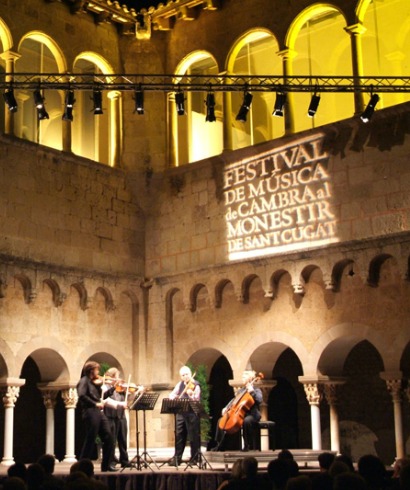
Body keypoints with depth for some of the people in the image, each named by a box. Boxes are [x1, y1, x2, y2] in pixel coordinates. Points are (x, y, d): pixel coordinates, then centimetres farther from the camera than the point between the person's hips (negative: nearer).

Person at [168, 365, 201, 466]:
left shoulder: (195, 385, -6)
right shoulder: (180, 384, 12)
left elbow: (197, 399, -17)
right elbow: (172, 394, 12)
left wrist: (191, 395, -36)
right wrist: (173, 397, -10)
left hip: (192, 413, -6)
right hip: (180, 413, 6)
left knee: (193, 436, -1)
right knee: (179, 436, 8)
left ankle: (194, 458, 9)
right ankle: (177, 458, 15)